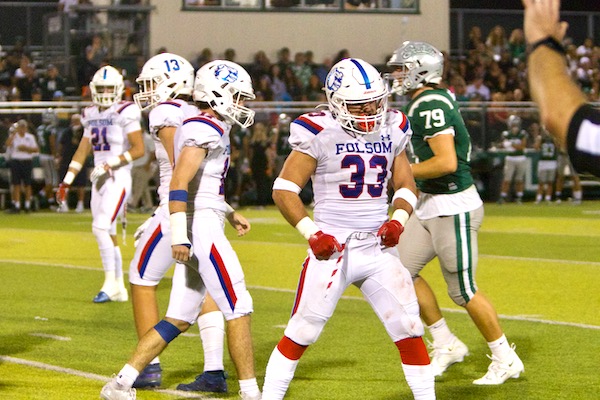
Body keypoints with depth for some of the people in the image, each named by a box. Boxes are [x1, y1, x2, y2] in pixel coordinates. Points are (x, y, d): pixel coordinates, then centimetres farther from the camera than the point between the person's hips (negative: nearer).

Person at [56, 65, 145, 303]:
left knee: (101, 227, -18)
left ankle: (110, 282, -10)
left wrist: (110, 164, -19)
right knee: (108, 235, 9)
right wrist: (66, 181, 16)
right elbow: (82, 151, 19)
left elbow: (139, 149, -14)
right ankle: (118, 288, 16)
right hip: (99, 181, 7)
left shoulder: (125, 113, -10)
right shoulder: (91, 115, 12)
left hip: (118, 179, -7)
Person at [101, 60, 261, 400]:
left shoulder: (209, 128, 18)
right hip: (202, 228, -10)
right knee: (239, 310, -5)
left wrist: (230, 214, 29)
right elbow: (179, 183, -20)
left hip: (202, 229, 10)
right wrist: (180, 235, -25)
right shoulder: (205, 129, -13)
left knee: (179, 319, 11)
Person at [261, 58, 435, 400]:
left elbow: (406, 185, 17)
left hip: (378, 248, 4)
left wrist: (398, 218, -4)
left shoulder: (392, 130, 7)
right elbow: (284, 189, -6)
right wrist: (310, 232, -16)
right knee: (302, 332, -1)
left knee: (409, 330, 1)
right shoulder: (320, 132, -8)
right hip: (333, 247, -4)